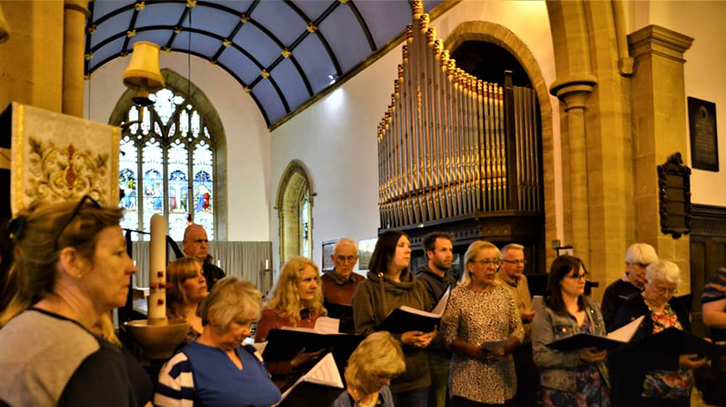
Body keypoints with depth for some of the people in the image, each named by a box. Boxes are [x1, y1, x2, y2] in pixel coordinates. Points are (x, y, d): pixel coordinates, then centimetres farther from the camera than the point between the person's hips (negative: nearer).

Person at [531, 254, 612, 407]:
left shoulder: (592, 307, 9)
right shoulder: (545, 314, -10)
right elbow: (540, 356, -15)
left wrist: (603, 351, -8)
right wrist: (579, 357, -24)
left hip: (596, 384, 5)